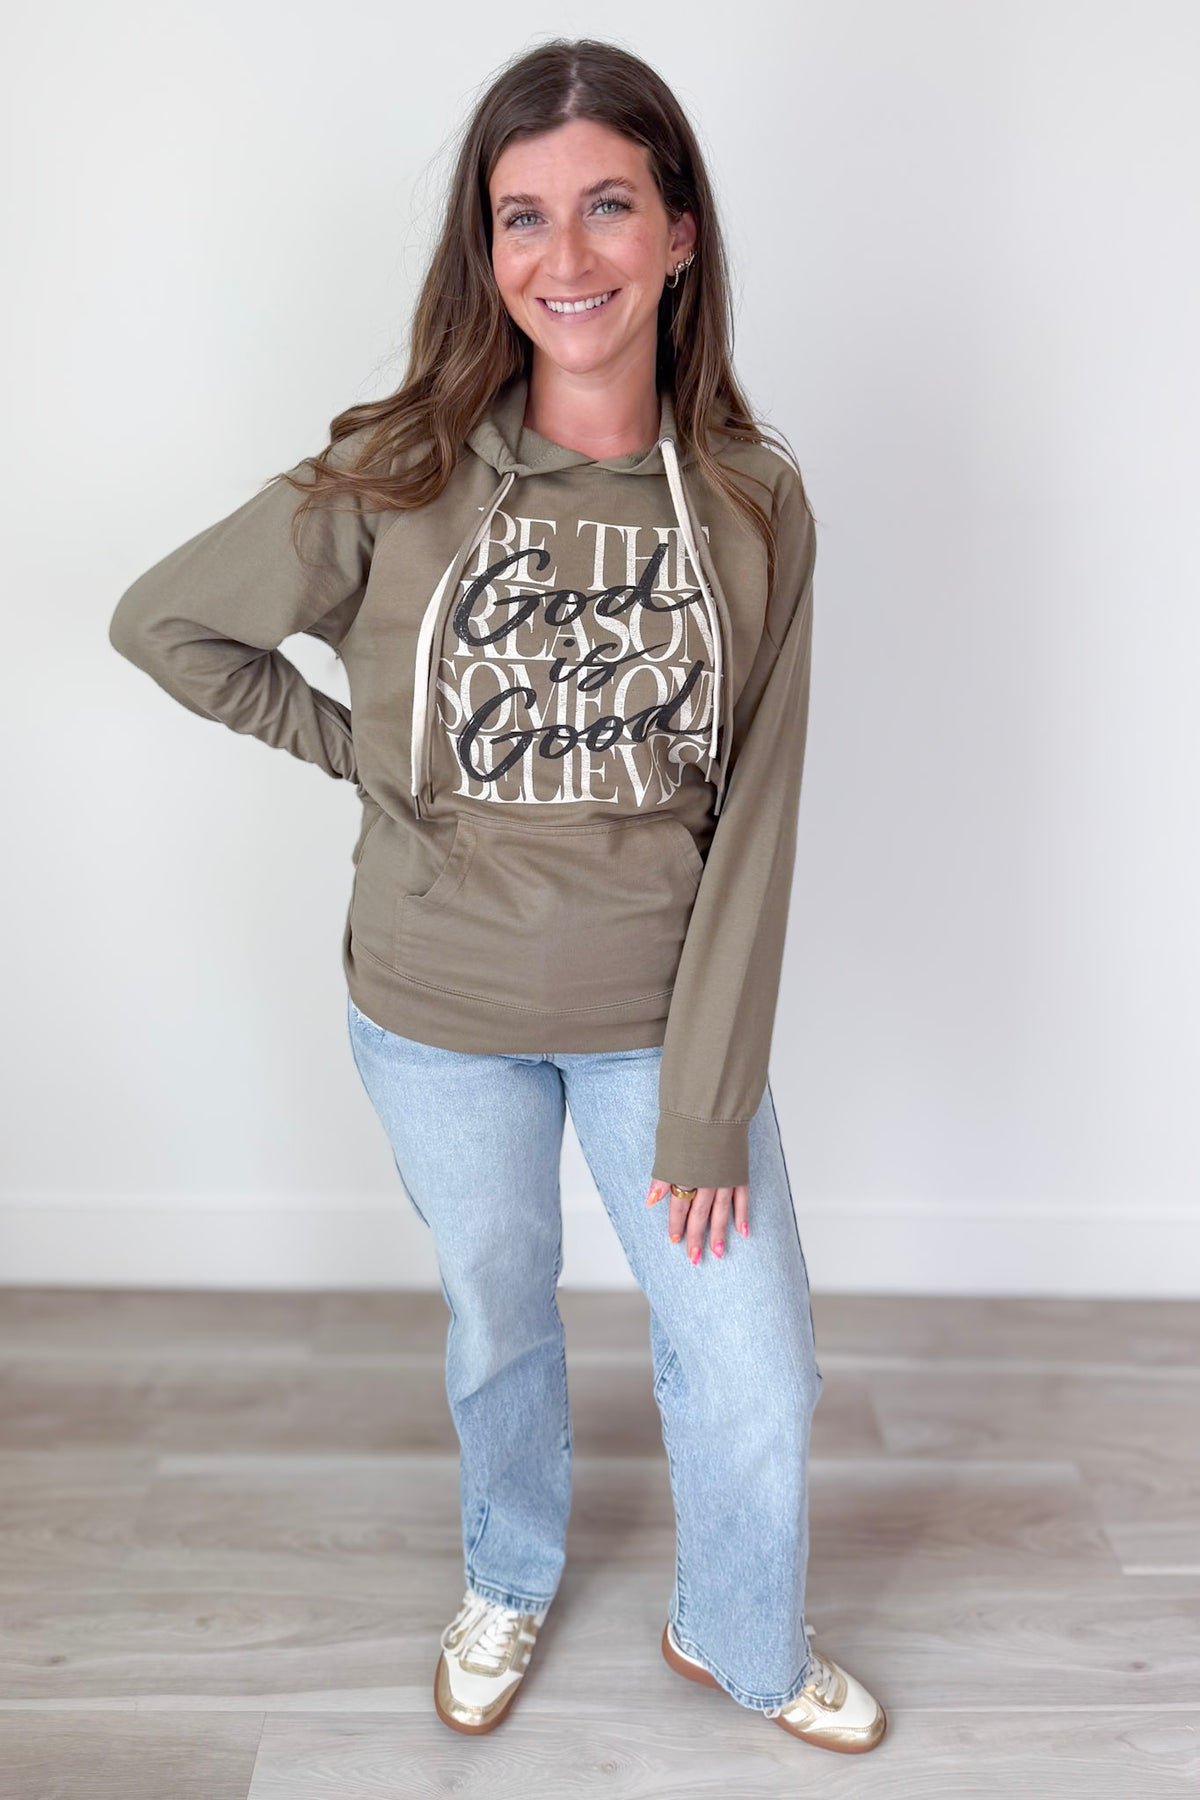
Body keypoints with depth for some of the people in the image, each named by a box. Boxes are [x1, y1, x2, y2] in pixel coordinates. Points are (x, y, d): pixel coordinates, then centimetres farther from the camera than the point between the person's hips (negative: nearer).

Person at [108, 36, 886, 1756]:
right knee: (499, 1320, 22)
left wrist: (710, 1107, -10)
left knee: (755, 1374, 9)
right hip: (440, 1017, 0)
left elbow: (752, 819, -10)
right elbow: (162, 619, 0)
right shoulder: (396, 482, -12)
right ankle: (509, 1582, 54)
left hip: (662, 1018, 1)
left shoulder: (754, 502, -10)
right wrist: (361, 750, -5)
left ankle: (741, 1641, 43)